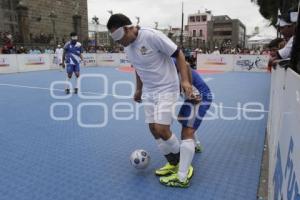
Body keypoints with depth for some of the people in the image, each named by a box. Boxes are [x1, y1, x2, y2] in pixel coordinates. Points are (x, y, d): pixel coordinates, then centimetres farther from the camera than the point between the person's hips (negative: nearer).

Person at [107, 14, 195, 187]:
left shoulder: (152, 36, -20)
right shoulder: (127, 46, 3)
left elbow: (179, 54, -16)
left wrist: (185, 80, -23)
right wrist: (139, 89, 20)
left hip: (167, 89, -7)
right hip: (149, 91, 8)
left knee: (162, 129, -13)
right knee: (154, 129, 6)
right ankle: (173, 164, 24)